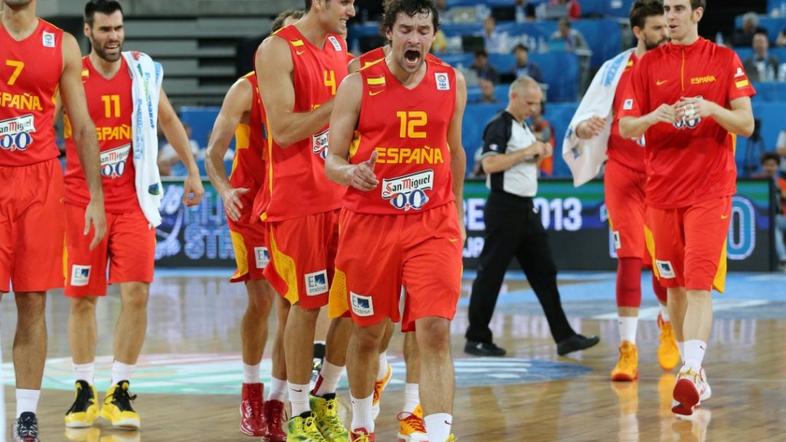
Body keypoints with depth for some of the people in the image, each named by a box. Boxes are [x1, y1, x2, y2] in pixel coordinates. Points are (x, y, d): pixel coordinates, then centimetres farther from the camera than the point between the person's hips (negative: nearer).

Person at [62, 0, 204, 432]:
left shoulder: (142, 69, 3)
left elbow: (169, 121, 17)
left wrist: (193, 171, 18)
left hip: (132, 198, 1)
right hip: (82, 199, -1)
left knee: (135, 293, -9)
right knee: (82, 297, 4)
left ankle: (119, 393, -1)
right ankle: (85, 391, 17)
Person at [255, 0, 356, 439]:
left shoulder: (339, 46, 10)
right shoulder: (278, 50, -12)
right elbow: (284, 130, -18)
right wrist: (340, 101, -20)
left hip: (343, 192, 7)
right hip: (298, 196, -7)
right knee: (307, 305, -1)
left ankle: (325, 399, 22)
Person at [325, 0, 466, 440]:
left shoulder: (452, 83, 4)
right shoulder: (358, 85, -5)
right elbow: (332, 160, -4)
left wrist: (457, 213, 22)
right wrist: (352, 173, -26)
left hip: (433, 223, 1)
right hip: (370, 221, -1)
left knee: (436, 332, -14)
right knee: (368, 332, 13)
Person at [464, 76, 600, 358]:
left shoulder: (524, 127, 17)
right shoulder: (499, 126, -11)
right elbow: (490, 164, -23)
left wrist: (539, 155, 7)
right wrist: (528, 151, -20)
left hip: (526, 208, 9)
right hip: (504, 207, -9)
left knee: (544, 272, 6)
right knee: (491, 274, -3)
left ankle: (564, 336, 6)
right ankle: (477, 339, 4)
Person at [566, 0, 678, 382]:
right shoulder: (615, 69, 0)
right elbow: (584, 119, 0)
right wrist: (583, 128, -22)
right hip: (624, 175, -1)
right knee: (630, 258, -10)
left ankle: (667, 321, 35)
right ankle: (628, 350, -7)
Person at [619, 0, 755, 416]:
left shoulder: (724, 60, 2)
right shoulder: (648, 65, 7)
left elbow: (746, 124, -1)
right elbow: (626, 128, 5)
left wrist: (711, 108, -20)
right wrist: (654, 116, -17)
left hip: (709, 190, -3)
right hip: (662, 190, 3)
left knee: (699, 284, -15)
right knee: (674, 285, 8)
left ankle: (691, 371, -25)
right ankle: (694, 377, 19)